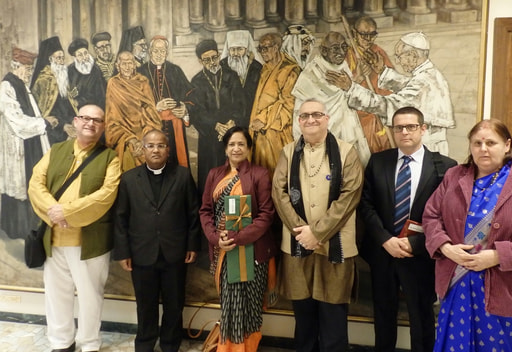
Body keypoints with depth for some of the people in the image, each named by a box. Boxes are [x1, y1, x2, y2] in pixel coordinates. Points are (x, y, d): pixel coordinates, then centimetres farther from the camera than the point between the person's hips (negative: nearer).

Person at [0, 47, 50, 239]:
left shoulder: (22, 86, 13)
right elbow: (15, 118, -19)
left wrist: (42, 123, 2)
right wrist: (43, 123, -15)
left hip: (29, 143, 8)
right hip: (16, 144, -8)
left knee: (29, 183, 12)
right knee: (17, 184, 0)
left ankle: (27, 222, 23)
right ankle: (17, 226, 11)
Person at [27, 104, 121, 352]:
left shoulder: (110, 157, -1)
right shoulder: (56, 151, 11)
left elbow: (107, 194, -14)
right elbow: (35, 184, 2)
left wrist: (68, 212, -19)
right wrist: (53, 210, -16)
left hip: (91, 240, -4)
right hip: (54, 238, 4)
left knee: (90, 295, 8)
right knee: (56, 292, 16)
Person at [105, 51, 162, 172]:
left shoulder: (143, 82, 9)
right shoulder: (113, 84, 6)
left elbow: (150, 111, 2)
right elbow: (112, 117, 1)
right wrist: (130, 140, -14)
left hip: (143, 131, 1)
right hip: (122, 133, -1)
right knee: (128, 155, -20)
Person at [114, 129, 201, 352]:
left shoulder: (183, 175, 0)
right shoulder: (129, 178, 2)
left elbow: (193, 213, 1)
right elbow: (121, 218, 1)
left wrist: (193, 245, -1)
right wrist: (122, 252, -2)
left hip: (175, 253, 0)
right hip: (142, 255, 1)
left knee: (174, 306, 14)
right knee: (146, 306, 15)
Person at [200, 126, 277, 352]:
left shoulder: (259, 174, -3)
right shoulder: (214, 174, 10)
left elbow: (266, 214, -9)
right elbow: (205, 210, 7)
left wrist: (238, 238, -19)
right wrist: (216, 238, -10)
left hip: (251, 248, -3)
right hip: (222, 249, 4)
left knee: (247, 302, 4)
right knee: (229, 301, 14)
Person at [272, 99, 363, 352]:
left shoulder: (346, 152, 0)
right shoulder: (288, 153, 9)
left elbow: (349, 195, -9)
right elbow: (279, 192, 1)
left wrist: (317, 232, -14)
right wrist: (300, 229, -12)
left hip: (334, 245, -2)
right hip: (297, 244, 3)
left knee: (333, 317, 6)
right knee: (303, 313, 13)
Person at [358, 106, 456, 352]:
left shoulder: (445, 166, -5)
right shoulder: (378, 161, 1)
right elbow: (366, 204, -2)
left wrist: (414, 243, -15)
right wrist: (385, 240, -13)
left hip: (420, 256, -2)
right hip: (382, 252, 2)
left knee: (421, 317, 15)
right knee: (383, 314, 18)